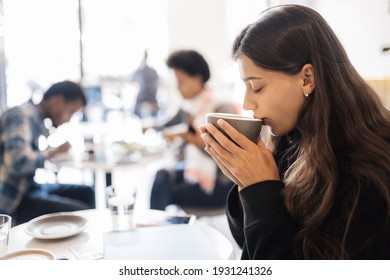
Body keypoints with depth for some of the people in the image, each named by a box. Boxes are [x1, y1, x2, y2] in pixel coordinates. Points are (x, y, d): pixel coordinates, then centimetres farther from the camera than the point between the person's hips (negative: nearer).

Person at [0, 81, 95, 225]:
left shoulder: (37, 118, 11)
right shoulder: (22, 115, -16)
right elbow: (18, 162, -31)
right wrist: (53, 152, -16)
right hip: (16, 198, -10)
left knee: (86, 193, 16)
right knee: (80, 213, -21)